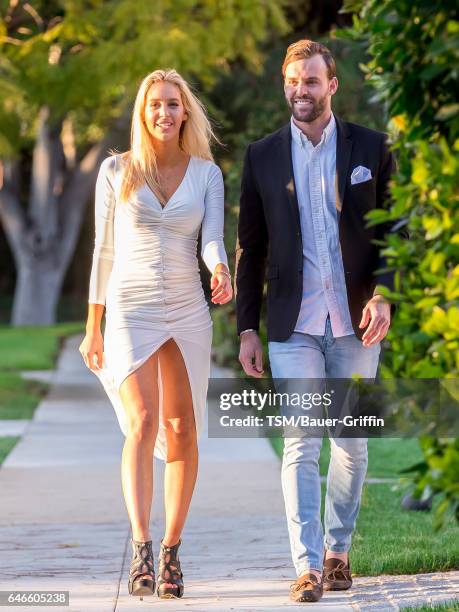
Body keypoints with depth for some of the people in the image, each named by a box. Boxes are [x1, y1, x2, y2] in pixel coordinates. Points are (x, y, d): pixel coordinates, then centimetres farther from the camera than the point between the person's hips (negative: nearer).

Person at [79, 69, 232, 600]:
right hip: (131, 312, -2)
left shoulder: (206, 173, 3)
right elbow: (104, 250, 4)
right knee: (142, 425, -19)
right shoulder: (116, 170, 0)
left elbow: (213, 241, -9)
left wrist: (223, 275, -33)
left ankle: (171, 551, 15)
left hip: (187, 314, 2)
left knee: (182, 432, 3)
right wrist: (92, 329, 4)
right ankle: (141, 548, -26)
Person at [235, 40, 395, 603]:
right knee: (300, 446, -9)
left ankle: (338, 550, 22)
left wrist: (384, 295, -11)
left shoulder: (370, 148, 4)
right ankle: (308, 565, -11)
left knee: (351, 444, 8)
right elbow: (250, 248, 8)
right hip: (293, 326, -1)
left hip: (355, 323, 1)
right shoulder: (262, 156, 5)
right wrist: (247, 329, 4)